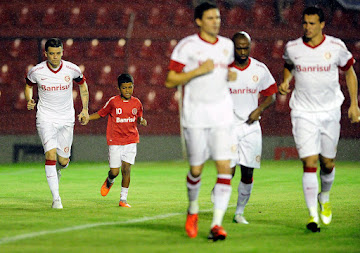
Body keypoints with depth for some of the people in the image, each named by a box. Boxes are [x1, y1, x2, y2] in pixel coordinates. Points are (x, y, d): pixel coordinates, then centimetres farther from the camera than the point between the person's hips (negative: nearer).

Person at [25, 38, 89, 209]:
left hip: (67, 119, 2)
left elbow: (82, 84, 11)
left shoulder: (72, 69, -8)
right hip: (45, 119, -2)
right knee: (50, 154, -20)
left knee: (63, 161, 3)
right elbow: (28, 85, 12)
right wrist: (29, 100, -8)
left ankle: (57, 170, 43)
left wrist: (85, 110, 8)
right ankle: (56, 198, -15)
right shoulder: (36, 71, -10)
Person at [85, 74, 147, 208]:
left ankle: (123, 199, 1)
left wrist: (141, 121, -5)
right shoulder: (113, 101, -6)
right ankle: (109, 182, 33)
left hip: (131, 141, 2)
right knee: (114, 171, -4)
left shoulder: (136, 102, 3)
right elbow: (100, 113, 5)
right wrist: (86, 117, -9)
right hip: (115, 141, -2)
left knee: (126, 169, -8)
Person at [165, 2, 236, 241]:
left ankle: (217, 223, -13)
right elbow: (170, 80, -6)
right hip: (195, 116, -3)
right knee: (196, 169, 4)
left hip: (222, 116, 3)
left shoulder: (227, 45, 11)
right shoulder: (186, 46, -4)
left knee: (225, 166, -12)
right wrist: (198, 71, -17)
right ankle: (193, 209, 34)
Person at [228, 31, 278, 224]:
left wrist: (259, 109, -5)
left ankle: (239, 212, 16)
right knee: (229, 170, -14)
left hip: (251, 127, 2)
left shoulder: (260, 69, 2)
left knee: (248, 173, 1)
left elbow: (271, 95, 12)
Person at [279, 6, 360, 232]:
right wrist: (286, 81, -2)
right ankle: (313, 216, -10)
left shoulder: (336, 47, -5)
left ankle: (325, 198, 39)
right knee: (309, 163, -12)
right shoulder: (292, 48, -3)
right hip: (303, 113, -1)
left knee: (328, 163, 8)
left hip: (330, 112, 1)